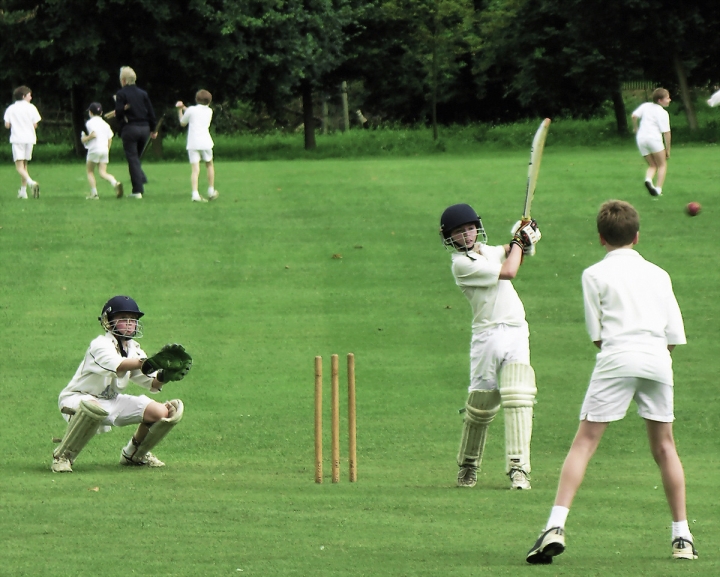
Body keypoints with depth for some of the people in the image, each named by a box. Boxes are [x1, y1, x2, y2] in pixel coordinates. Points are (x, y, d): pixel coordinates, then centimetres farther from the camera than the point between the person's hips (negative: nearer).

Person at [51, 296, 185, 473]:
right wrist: (146, 363, -61)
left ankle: (133, 454, 19)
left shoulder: (133, 348, 2)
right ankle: (62, 456, -24)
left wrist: (162, 377, -28)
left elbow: (152, 384, -5)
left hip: (111, 401, 8)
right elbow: (117, 365, -45)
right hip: (78, 398, -8)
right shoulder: (100, 345, -22)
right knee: (94, 408, -45)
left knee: (162, 412, -6)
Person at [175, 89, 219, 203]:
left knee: (195, 169, -7)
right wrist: (184, 108, 23)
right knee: (209, 165, 23)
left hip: (192, 143, -2)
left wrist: (180, 109, 23)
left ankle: (195, 194, -21)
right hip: (205, 142, 2)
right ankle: (211, 191, 28)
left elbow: (182, 123, 13)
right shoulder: (209, 111, 10)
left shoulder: (191, 110, 1)